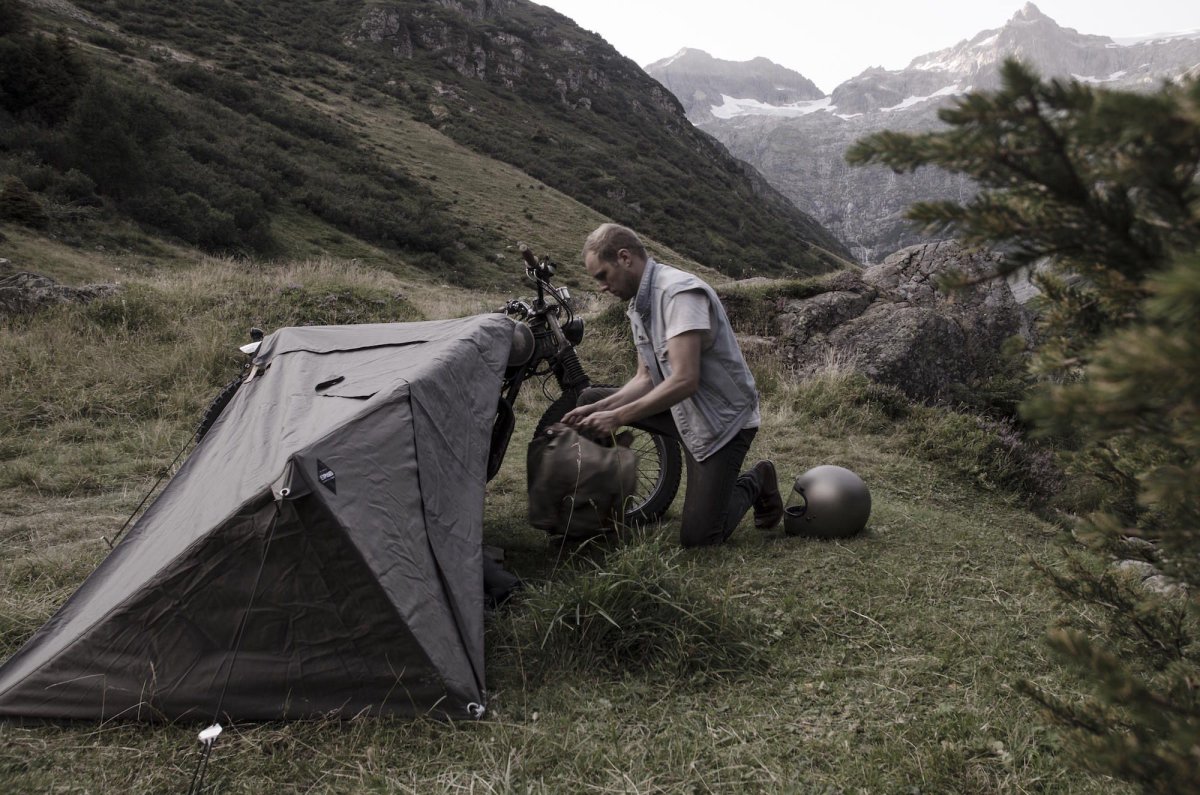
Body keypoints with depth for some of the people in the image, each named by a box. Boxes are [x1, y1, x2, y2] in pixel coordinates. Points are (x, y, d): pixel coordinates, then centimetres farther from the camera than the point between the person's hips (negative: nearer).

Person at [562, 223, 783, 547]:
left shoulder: (680, 291, -25)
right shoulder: (639, 305, 4)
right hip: (682, 410, 9)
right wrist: (598, 410, -10)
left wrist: (616, 418, -30)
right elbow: (647, 378, 4)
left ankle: (753, 484, 17)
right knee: (589, 399, 3)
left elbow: (684, 381, -32)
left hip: (722, 420, -8)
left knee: (697, 538, -10)